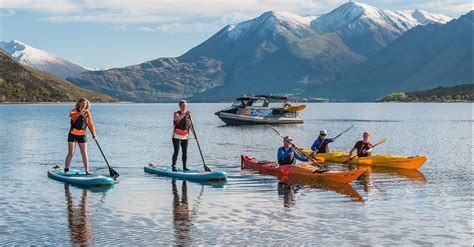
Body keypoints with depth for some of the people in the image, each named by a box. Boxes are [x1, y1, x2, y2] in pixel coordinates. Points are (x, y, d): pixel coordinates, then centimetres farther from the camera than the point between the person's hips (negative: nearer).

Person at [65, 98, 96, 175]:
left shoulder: (88, 113, 4)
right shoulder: (75, 111, -5)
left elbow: (90, 124, 0)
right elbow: (71, 115, -28)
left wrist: (93, 134, -12)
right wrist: (79, 113, -45)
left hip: (82, 135, 3)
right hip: (73, 134, -3)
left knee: (84, 154, 0)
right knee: (71, 153, -4)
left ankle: (87, 171, 4)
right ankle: (66, 171, 3)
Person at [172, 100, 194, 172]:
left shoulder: (188, 114, 7)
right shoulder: (176, 113, -6)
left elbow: (190, 125, 6)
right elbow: (178, 118, -31)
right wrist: (184, 114, -44)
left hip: (185, 136, 5)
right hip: (176, 136, -5)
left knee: (185, 152, 6)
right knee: (176, 151, -10)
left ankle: (184, 167, 13)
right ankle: (173, 166, -7)